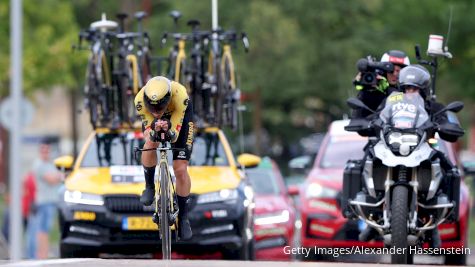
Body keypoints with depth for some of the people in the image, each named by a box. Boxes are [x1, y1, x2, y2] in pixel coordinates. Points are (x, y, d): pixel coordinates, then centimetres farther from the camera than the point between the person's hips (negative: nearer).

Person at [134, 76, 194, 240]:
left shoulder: (180, 96, -43)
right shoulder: (140, 100, -38)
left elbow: (174, 136, -37)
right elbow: (149, 135, -32)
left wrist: (168, 130, -59)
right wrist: (154, 131, -55)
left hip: (180, 116, -1)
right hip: (152, 122, 1)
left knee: (180, 169, -7)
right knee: (150, 143, -32)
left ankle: (183, 217, 11)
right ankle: (149, 186, -5)